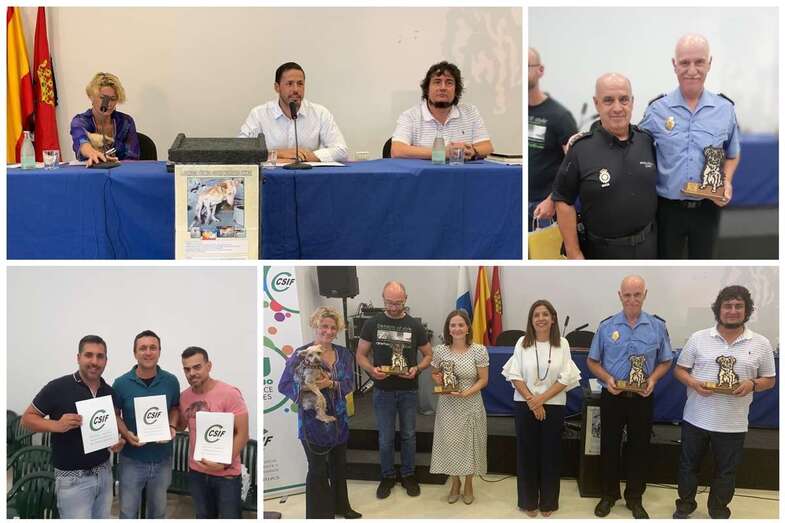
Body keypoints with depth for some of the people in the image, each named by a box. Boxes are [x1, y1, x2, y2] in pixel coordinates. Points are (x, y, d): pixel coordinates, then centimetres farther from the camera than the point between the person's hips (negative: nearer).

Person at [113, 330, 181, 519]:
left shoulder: (171, 381, -6)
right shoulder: (121, 383, -11)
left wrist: (172, 427, -11)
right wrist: (126, 434, -18)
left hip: (162, 460, 2)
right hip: (131, 460, -1)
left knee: (158, 510, 19)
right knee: (128, 512, 11)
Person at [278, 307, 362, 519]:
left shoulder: (344, 354, 4)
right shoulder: (301, 354, -12)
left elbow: (349, 384, -6)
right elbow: (284, 385, -15)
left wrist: (330, 384, -25)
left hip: (338, 419, 5)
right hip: (313, 421, -5)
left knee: (339, 465, 20)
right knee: (318, 469, 5)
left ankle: (341, 506, 39)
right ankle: (319, 514, 21)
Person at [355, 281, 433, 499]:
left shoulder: (415, 325, -3)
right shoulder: (372, 324, -4)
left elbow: (428, 355, 4)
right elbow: (360, 355, 0)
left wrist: (417, 369, -17)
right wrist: (371, 369, -21)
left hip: (408, 390, 1)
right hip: (383, 390, -1)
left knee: (408, 435, 13)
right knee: (385, 438, 9)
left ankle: (408, 475, 30)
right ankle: (387, 476, 27)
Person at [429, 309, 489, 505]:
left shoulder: (479, 350, -10)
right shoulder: (440, 350, -4)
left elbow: (483, 380, -7)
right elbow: (434, 374, 10)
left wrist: (466, 393, -20)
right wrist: (438, 380, -13)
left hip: (471, 405, -1)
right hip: (448, 406, 2)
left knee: (469, 444, 9)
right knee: (449, 443, 7)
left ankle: (468, 483, 31)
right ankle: (455, 482, 31)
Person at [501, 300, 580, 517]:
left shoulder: (562, 344, -3)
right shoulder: (522, 343, -2)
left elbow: (565, 378, -6)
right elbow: (515, 376, -4)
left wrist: (541, 399, -13)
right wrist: (531, 401, -12)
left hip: (553, 406, 0)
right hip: (525, 405, 0)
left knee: (550, 454, 8)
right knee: (527, 453, 7)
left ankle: (548, 502, 23)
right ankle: (529, 501, 21)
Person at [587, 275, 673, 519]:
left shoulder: (657, 326, -1)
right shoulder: (606, 326, -3)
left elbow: (665, 361, 5)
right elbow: (592, 361, 3)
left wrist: (653, 379, -13)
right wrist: (607, 378, -15)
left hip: (642, 398, 0)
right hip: (612, 397, 0)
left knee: (639, 449, 10)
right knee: (609, 447, 10)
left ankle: (634, 498, 25)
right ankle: (609, 494, 26)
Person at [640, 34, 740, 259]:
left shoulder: (725, 109, -1)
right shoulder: (656, 109, -6)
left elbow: (732, 154, 12)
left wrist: (726, 181, -6)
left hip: (707, 207, 2)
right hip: (667, 207, -1)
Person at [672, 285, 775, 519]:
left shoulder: (761, 344, -1)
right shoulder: (698, 338, -2)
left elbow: (769, 380, 5)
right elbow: (679, 369, 3)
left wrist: (752, 384, -16)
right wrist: (693, 383, -17)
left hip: (733, 424, 0)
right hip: (696, 419, 0)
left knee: (726, 472, 13)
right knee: (688, 465, 15)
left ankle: (718, 512, 33)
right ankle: (684, 506, 34)